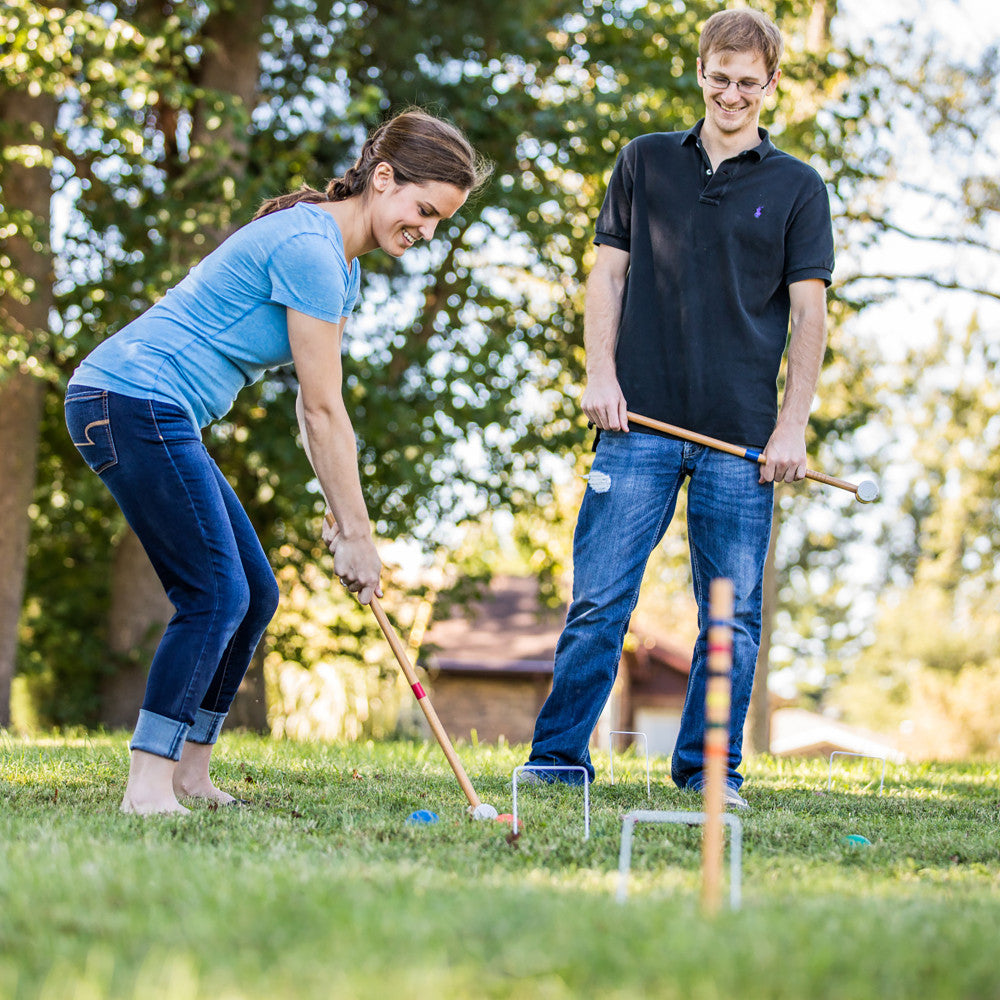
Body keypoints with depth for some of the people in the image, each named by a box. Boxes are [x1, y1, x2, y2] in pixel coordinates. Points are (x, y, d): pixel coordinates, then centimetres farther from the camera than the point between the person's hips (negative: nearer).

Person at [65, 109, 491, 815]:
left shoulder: (342, 266, 15)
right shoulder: (309, 247, -17)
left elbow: (320, 408, 14)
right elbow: (323, 410, -16)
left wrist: (344, 522, 6)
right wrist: (358, 535, -11)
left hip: (161, 417, 10)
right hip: (134, 403, -10)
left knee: (254, 594, 9)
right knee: (216, 593, -14)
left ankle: (189, 778, 14)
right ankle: (148, 786, -14)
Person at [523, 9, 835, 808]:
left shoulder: (798, 188, 9)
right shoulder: (645, 163, 13)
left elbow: (809, 311, 4)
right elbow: (608, 273, 13)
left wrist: (792, 426, -4)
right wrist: (601, 374, -1)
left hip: (741, 435, 0)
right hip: (640, 420, 0)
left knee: (732, 614, 1)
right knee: (599, 599, -3)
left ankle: (711, 770, 12)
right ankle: (557, 757, 5)